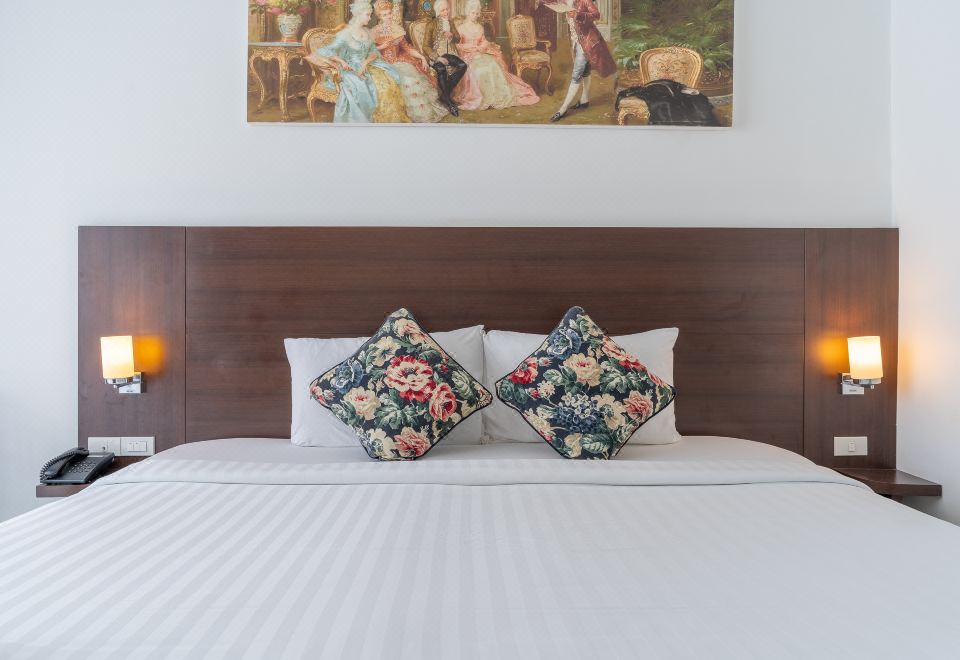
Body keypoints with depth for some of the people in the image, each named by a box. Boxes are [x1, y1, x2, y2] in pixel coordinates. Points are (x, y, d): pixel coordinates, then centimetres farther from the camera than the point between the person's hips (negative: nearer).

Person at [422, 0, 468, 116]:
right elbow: (426, 46, -7)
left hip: (449, 54, 5)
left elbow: (458, 39, 23)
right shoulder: (431, 25, -2)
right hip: (435, 55, -5)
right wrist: (437, 58, -22)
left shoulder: (450, 23, 14)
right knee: (441, 69, -39)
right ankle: (449, 101, -31)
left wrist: (452, 35, -2)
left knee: (463, 66, -25)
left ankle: (445, 94, -20)